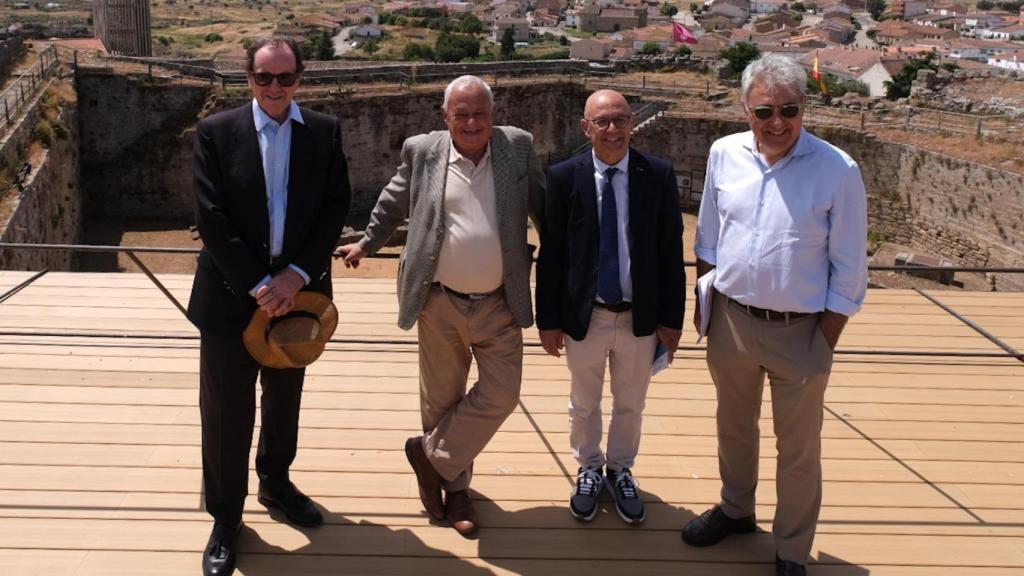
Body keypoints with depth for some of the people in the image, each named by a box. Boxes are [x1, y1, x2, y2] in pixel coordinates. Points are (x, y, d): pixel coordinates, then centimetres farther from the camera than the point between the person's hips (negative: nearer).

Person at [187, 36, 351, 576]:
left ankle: (275, 482, 42)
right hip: (231, 293, -2)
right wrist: (257, 284, -17)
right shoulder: (216, 132, -6)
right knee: (226, 411, 4)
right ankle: (225, 516, 20)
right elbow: (212, 218, -11)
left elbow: (336, 209, -3)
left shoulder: (324, 131, 0)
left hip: (295, 291, 3)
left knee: (285, 400, 19)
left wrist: (296, 275, -14)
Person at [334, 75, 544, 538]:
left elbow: (544, 205, 8)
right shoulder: (422, 152, -3)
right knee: (441, 398, 12)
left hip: (499, 305, 1)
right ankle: (455, 485, 32)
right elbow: (394, 202, 13)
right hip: (440, 303, 0)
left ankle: (431, 454, 20)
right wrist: (367, 243, 18)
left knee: (500, 395, -1)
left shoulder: (518, 147, -2)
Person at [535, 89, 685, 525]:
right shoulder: (563, 177, -9)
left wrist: (672, 317, -3)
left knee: (630, 405, 18)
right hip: (584, 314, 0)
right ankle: (589, 470, 41)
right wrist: (548, 319, -4)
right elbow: (550, 253, -5)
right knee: (584, 404, 18)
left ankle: (620, 471, 41)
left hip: (641, 316, 1)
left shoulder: (658, 175, -7)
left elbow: (671, 250, -3)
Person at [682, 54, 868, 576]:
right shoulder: (725, 155, -4)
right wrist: (702, 302, 10)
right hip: (731, 319, 4)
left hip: (799, 331, -3)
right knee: (733, 425, 23)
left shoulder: (837, 171, -15)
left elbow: (849, 268, -9)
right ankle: (735, 509, 48)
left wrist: (826, 342, -8)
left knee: (798, 448, 11)